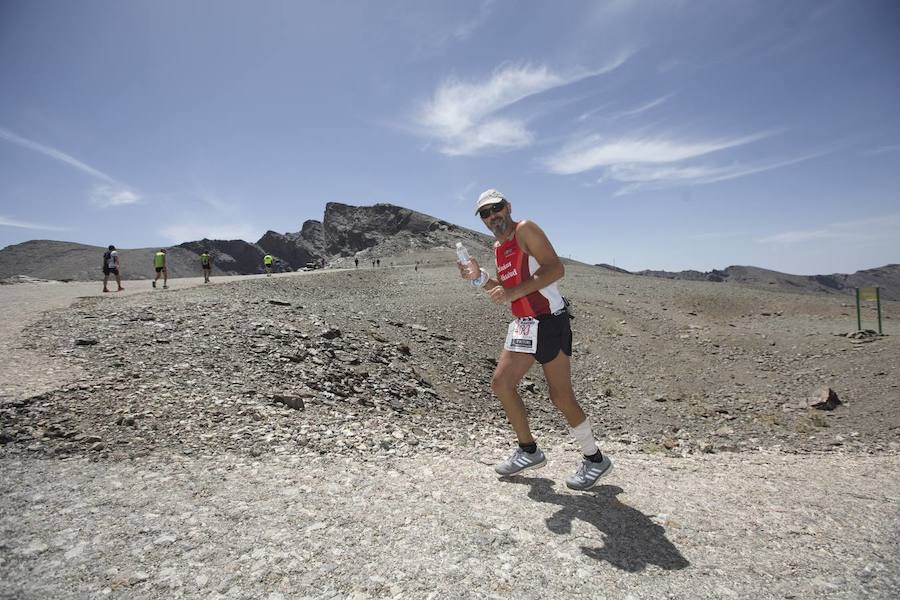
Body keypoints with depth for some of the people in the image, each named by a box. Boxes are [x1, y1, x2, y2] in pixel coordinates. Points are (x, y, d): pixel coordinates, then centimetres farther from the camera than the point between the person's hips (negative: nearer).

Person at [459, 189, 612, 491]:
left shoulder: (525, 230, -9)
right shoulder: (498, 247, 16)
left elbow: (556, 268, -21)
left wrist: (512, 293, -26)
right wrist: (479, 277, 3)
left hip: (549, 321, -9)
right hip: (523, 324, 9)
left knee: (561, 396, -3)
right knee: (501, 382, 7)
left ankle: (595, 459, 17)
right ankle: (529, 450, 22)